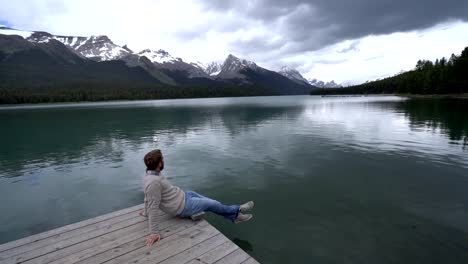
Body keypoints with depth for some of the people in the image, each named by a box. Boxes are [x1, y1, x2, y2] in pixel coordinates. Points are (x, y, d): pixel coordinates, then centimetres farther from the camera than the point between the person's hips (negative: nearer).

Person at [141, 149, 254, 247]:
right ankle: (237, 210, 29)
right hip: (182, 207, -9)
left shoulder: (150, 175, -2)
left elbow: (148, 198, 11)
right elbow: (153, 207, -28)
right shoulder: (153, 182, -31)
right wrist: (154, 232, -22)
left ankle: (234, 216, 29)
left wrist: (146, 212, 24)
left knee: (211, 202, 16)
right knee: (212, 204, 5)